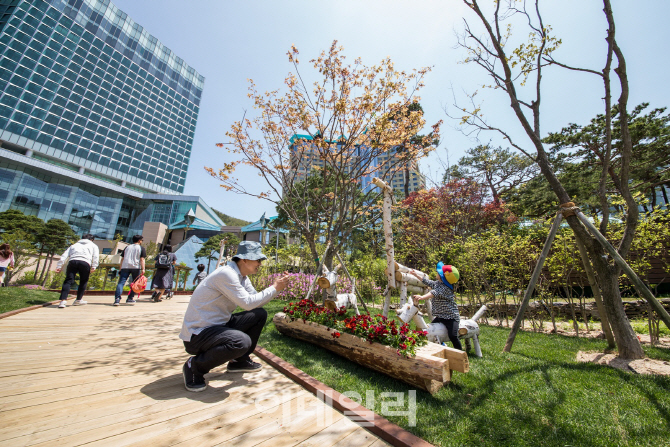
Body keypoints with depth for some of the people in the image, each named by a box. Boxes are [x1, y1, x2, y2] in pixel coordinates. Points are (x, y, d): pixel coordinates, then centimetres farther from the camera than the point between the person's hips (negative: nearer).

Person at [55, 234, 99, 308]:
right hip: (85, 263, -2)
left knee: (68, 281, 0)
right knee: (83, 282, 13)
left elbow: (63, 256, 22)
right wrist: (94, 267, 1)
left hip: (72, 261, 2)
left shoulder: (74, 245, 35)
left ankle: (63, 300, -15)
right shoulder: (93, 246, 27)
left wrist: (59, 266, 17)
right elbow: (96, 256, 8)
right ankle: (78, 300, 17)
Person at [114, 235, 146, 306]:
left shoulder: (127, 247, 20)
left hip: (125, 267, 3)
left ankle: (117, 299, -17)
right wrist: (143, 269, -6)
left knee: (121, 282, -2)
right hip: (136, 267, -3)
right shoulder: (142, 248, 7)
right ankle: (130, 299, 8)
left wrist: (120, 269, 20)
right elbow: (142, 259, -3)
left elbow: (122, 259, 17)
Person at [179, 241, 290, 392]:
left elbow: (257, 301, 5)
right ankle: (195, 366, -5)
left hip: (218, 324, 10)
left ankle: (240, 360, 19)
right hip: (197, 333, -10)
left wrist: (277, 286, -6)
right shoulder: (226, 274, -24)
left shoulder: (241, 276, 6)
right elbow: (248, 303, -26)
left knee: (260, 314, 4)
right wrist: (274, 288, -17)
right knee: (242, 341, -32)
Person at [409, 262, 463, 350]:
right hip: (440, 316, 9)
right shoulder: (437, 283, 5)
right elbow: (426, 281, 19)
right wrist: (415, 274, 21)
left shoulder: (445, 288, -22)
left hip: (451, 317, -9)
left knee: (453, 336, -19)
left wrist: (422, 297, -53)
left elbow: (435, 293, -39)